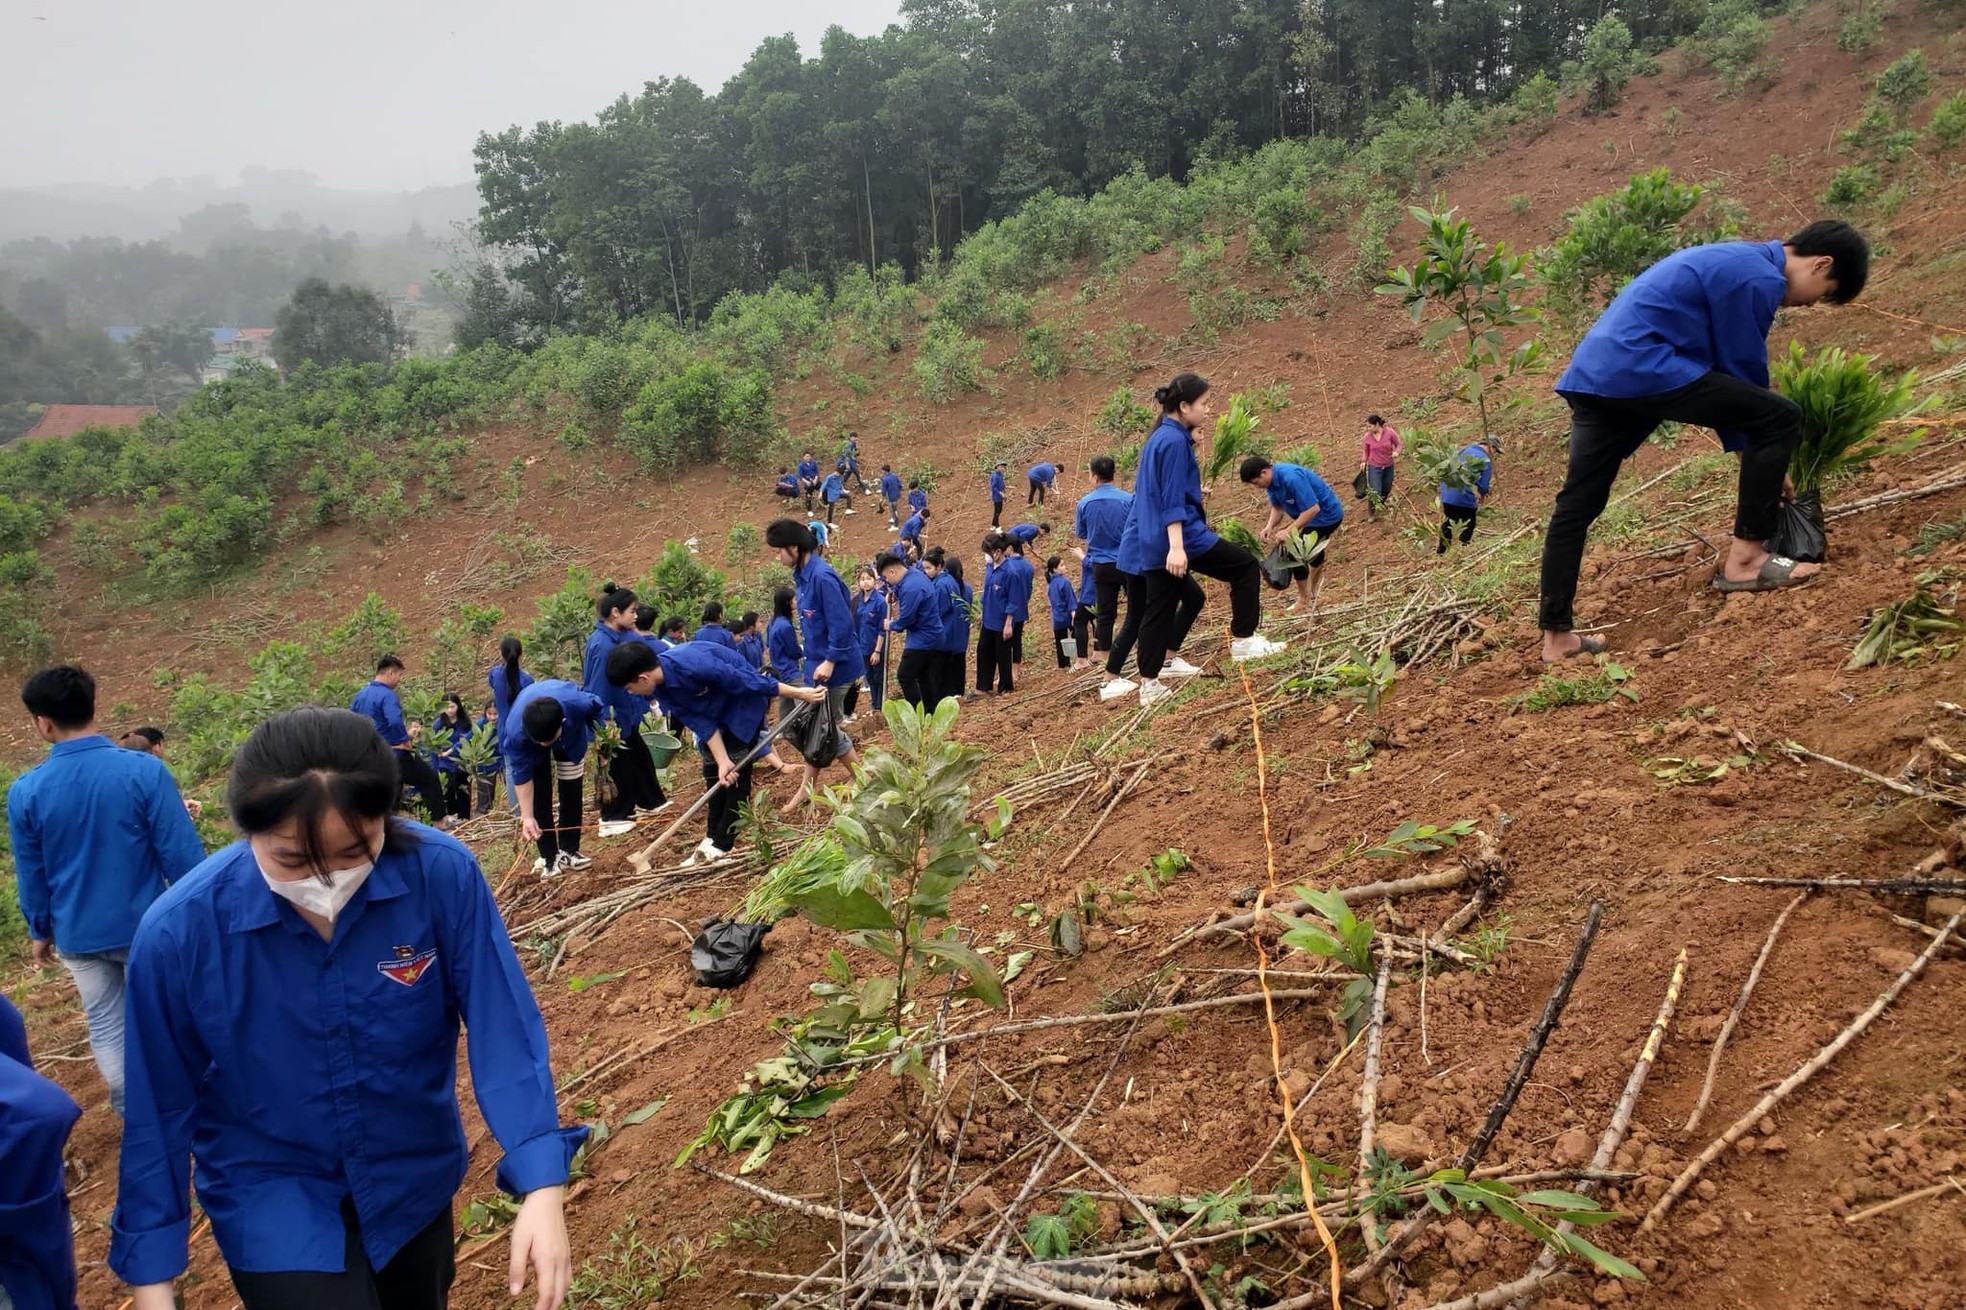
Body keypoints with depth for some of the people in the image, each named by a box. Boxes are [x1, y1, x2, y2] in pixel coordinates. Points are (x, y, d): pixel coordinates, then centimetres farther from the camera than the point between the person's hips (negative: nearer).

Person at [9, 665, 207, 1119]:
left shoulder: (25, 791, -13)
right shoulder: (144, 770, -21)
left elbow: (31, 876, -1)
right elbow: (182, 854, -16)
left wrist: (40, 931, 16)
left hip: (79, 936, 2)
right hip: (146, 927, -2)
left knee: (105, 1024, 19)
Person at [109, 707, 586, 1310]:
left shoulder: (444, 874, -27)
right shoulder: (179, 931, -26)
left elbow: (502, 1028, -22)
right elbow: (158, 1110, -13)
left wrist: (541, 1186, -30)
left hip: (414, 1171, 2)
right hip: (267, 1189, -2)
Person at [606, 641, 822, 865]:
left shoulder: (693, 664, -37)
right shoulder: (662, 690, -12)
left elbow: (745, 680, -32)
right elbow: (702, 724, -11)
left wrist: (799, 694, -25)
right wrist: (722, 760, -21)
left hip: (746, 702, -7)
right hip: (714, 711, 7)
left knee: (736, 775, -7)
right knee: (714, 774, 9)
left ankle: (721, 846, -3)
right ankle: (713, 838, 18)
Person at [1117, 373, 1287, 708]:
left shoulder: (1160, 437, 16)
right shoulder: (1175, 441, -13)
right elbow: (1173, 500, -21)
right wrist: (1176, 547, -25)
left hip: (1151, 542, 10)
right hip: (1179, 535, -10)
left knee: (1158, 610, 11)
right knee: (1245, 566, 2)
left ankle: (1149, 684, 13)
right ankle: (1243, 641, 3)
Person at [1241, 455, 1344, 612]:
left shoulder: (1292, 478, -36)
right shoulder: (1271, 479, -8)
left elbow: (1313, 509, -36)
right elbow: (1277, 507, 0)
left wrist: (1288, 531, -34)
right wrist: (1269, 526, -18)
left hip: (1327, 515, -9)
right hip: (1313, 515, 9)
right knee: (1313, 548, 31)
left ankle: (1304, 599, 12)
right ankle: (1316, 582, 58)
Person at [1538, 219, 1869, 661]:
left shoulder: (1735, 262, 26)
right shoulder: (1760, 279, -5)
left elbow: (1723, 375, 29)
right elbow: (1745, 371, -1)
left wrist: (1755, 453, 28)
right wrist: (1767, 460, 12)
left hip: (1591, 373, 11)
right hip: (1642, 368, -11)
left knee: (1576, 505, 10)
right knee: (1781, 418, -6)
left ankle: (1556, 636, 14)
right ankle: (1745, 560, -1)